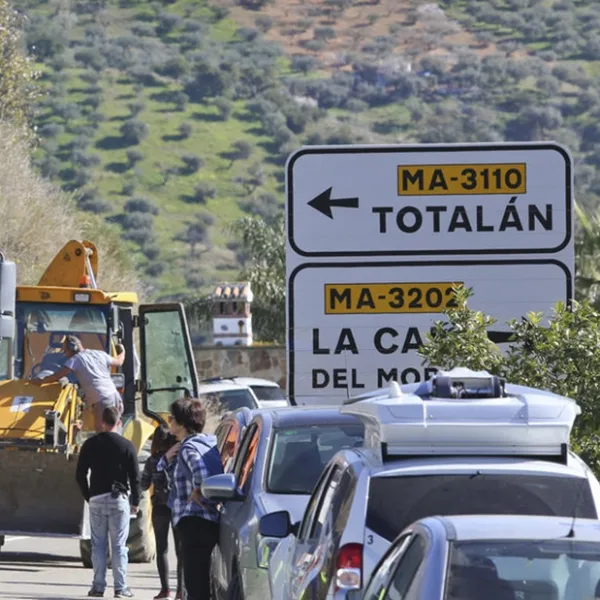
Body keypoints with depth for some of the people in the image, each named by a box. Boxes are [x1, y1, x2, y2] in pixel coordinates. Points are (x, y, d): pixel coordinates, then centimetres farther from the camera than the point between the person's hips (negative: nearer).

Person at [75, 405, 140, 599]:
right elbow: (135, 476, -3)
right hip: (119, 499, -2)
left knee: (98, 545, 6)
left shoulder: (90, 444, 2)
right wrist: (135, 502, 8)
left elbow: (80, 474, 4)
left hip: (96, 500, 2)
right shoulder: (126, 445, -4)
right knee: (119, 545, 0)